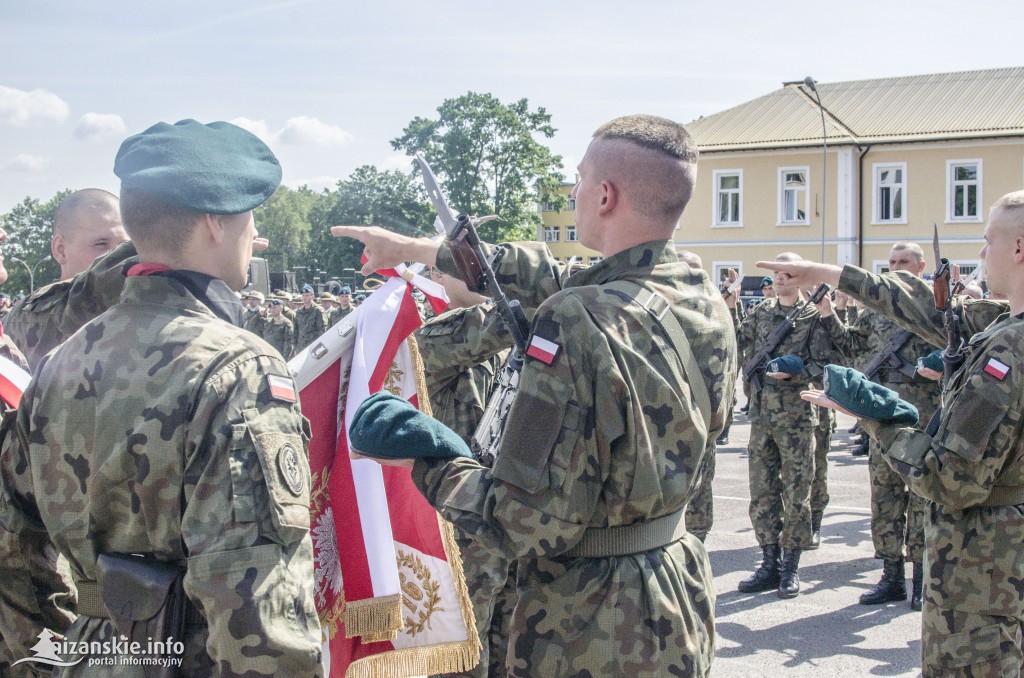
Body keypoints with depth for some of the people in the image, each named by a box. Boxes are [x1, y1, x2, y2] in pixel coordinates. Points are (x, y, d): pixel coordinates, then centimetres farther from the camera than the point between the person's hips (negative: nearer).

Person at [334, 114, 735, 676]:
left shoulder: (577, 322, -27)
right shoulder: (706, 303, -2)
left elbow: (530, 523, -26)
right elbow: (557, 281, 11)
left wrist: (425, 465, -9)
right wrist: (414, 248, 19)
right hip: (681, 604, 7)